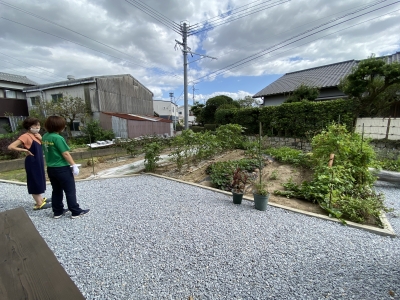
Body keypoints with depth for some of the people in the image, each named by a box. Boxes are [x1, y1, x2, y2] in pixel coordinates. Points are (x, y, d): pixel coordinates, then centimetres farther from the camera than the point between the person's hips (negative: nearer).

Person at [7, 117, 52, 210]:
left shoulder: (36, 135, 8)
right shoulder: (25, 136, -15)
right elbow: (11, 147, -21)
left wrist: (41, 139, -5)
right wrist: (25, 150, -19)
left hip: (38, 161, 8)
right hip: (32, 162, -8)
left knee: (39, 180, 17)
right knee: (34, 181, 0)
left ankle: (40, 199, 32)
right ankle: (39, 204, 8)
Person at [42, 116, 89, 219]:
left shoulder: (45, 137, 5)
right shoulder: (58, 138, -20)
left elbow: (48, 151, 12)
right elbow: (65, 154, -20)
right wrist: (74, 165, -15)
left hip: (50, 168, 8)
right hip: (62, 169, -8)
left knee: (56, 191, 17)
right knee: (70, 191, 2)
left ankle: (58, 211, 27)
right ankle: (76, 212, 11)